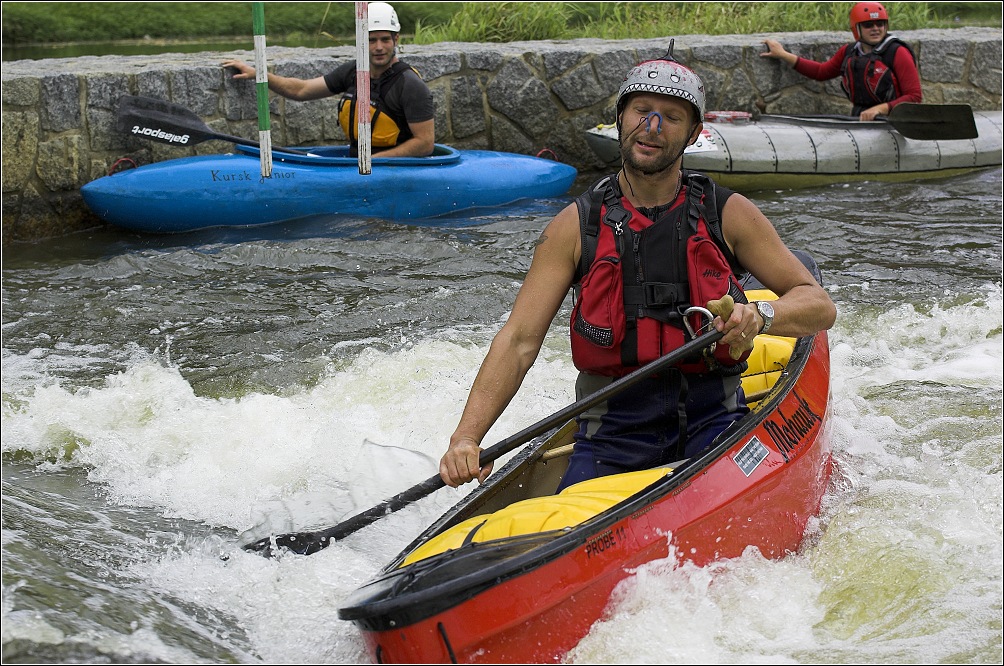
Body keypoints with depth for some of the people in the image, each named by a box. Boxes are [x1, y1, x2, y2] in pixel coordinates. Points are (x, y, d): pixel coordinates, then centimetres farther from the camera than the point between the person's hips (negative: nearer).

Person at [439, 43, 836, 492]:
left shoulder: (727, 214, 3)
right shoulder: (577, 226, 2)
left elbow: (820, 306, 4)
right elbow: (518, 340, -5)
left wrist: (760, 316, -19)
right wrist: (466, 438, -19)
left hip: (711, 420, -1)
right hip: (613, 430, 1)